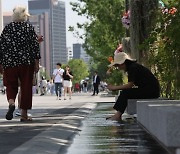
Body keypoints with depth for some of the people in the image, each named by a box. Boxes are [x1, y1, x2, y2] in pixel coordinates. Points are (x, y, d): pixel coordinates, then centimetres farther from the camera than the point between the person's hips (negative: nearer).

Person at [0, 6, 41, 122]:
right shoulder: (29, 27, 0)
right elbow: (35, 45, -4)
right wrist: (36, 63, 0)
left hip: (10, 62, 1)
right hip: (26, 63, -1)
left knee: (11, 86, 12)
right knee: (26, 87, 6)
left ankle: (11, 102, -19)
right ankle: (24, 114, 6)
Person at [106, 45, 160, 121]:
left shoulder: (133, 67, -15)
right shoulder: (131, 67, 14)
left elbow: (130, 84, -22)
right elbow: (131, 85, 10)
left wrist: (115, 87, -15)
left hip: (151, 91, -10)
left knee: (126, 93, -14)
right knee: (125, 92, 5)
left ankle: (118, 115, -13)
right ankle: (118, 115, -3)